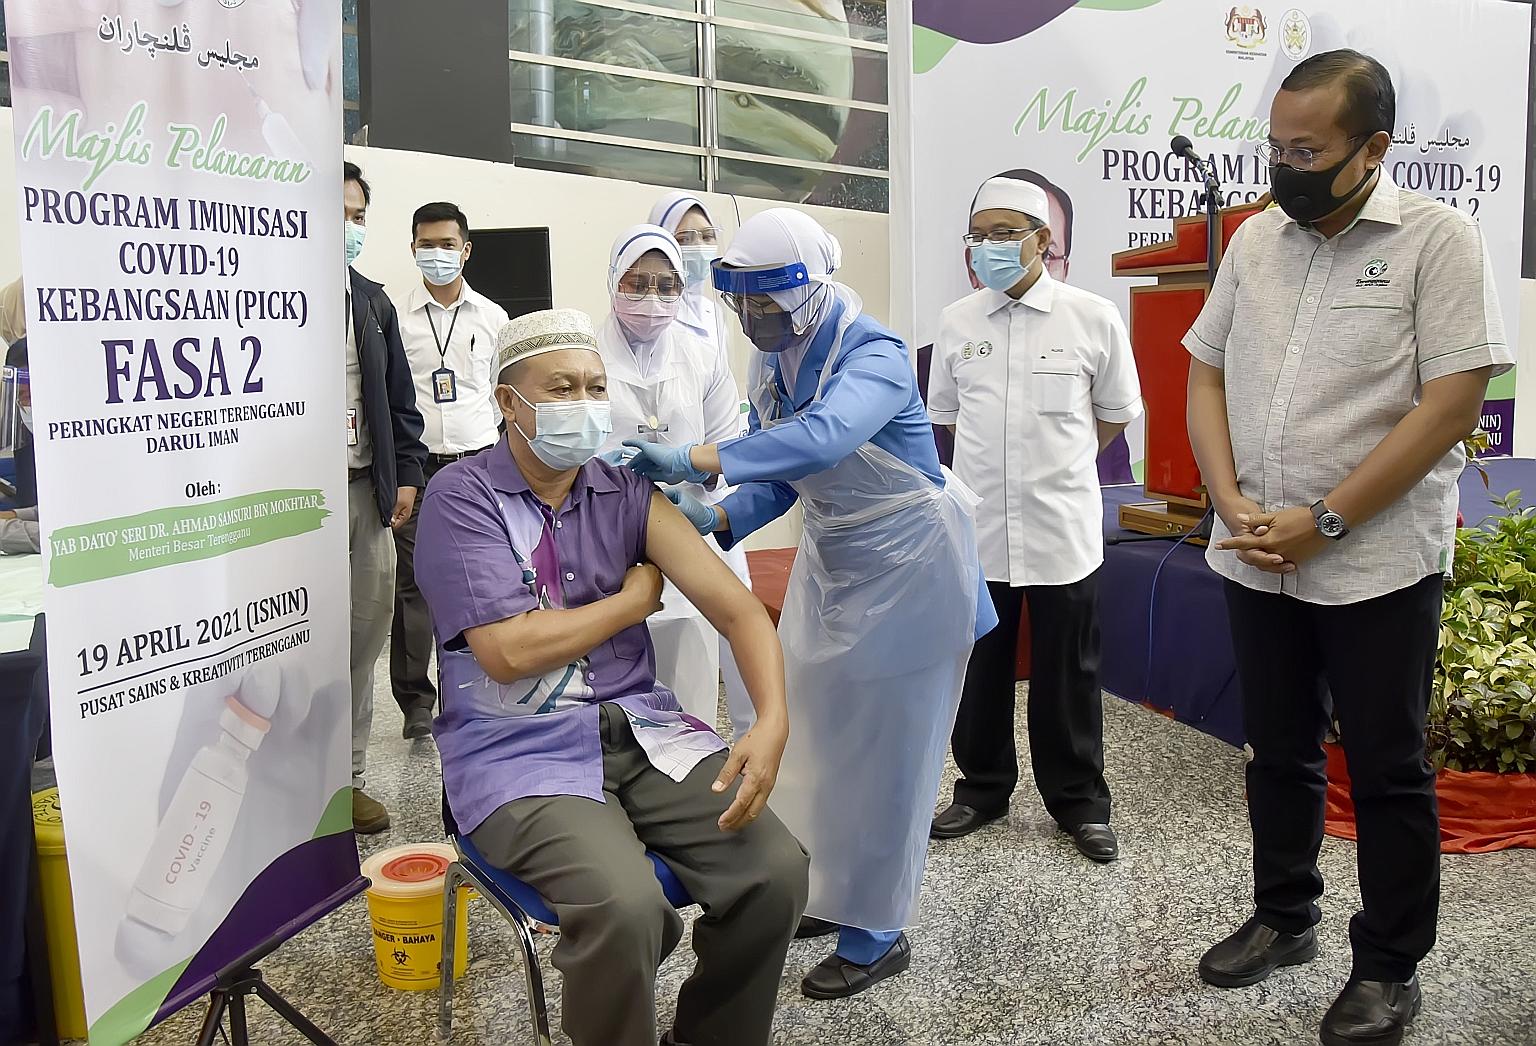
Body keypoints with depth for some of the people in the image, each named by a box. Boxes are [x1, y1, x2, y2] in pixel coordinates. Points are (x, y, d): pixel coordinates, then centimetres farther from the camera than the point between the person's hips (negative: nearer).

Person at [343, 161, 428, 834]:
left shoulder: (373, 301, 17)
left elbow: (398, 399, 18)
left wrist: (406, 476, 11)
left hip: (369, 491, 6)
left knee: (364, 637, 9)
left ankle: (347, 774, 20)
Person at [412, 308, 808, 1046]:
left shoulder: (627, 491, 6)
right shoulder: (460, 499, -7)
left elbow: (737, 607, -2)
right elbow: (508, 652, -18)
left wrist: (772, 721, -20)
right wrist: (636, 598, -5)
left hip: (638, 728, 5)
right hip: (519, 751, -4)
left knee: (776, 870, -14)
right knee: (624, 903, -30)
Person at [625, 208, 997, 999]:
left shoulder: (872, 355, -24)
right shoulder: (771, 364, 1)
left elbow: (824, 436, -44)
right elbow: (782, 478, 3)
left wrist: (696, 459, -50)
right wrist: (718, 520, -16)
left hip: (907, 566, -8)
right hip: (831, 559, 8)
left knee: (884, 749, 0)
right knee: (818, 735, 15)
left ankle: (875, 935, 15)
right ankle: (832, 892, 34)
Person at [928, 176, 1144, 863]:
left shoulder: (1093, 318, -4)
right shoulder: (957, 323, 3)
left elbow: (1115, 415, 8)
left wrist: (1057, 464, 10)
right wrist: (1001, 464, 10)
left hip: (1062, 528, -2)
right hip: (977, 527, 2)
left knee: (1068, 675, 8)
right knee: (979, 669, 12)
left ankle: (1079, 802, 24)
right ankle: (983, 788, 29)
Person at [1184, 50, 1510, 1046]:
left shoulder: (1437, 236, -8)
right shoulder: (1256, 238, 7)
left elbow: (1452, 403, -14)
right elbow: (1206, 376, 9)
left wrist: (1323, 522, -17)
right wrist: (1232, 503, -6)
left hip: (1378, 563, -4)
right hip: (1257, 559, 5)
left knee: (1387, 771, 7)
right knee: (1280, 752, 17)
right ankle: (1285, 918, 35)